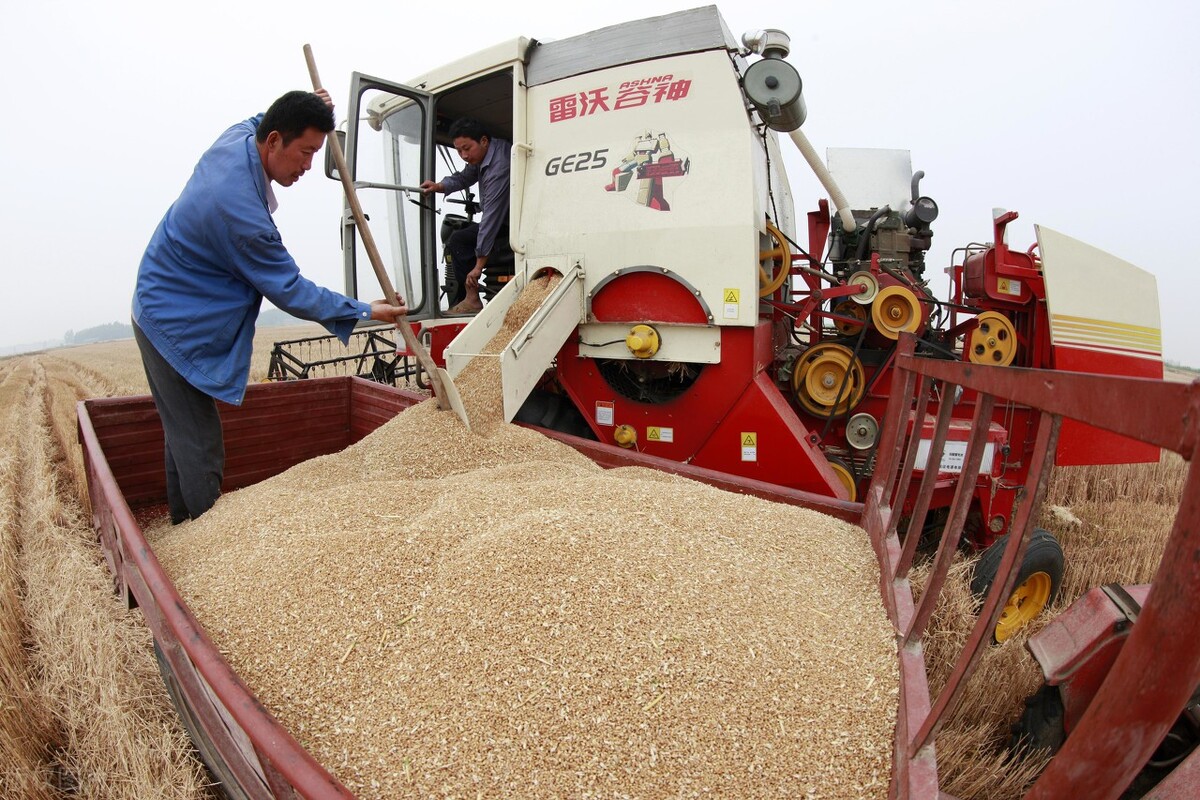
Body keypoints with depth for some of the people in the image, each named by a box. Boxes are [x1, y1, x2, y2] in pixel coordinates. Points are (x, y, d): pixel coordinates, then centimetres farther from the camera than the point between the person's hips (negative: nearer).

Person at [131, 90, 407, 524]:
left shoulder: (237, 137, -2)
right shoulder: (241, 211, -30)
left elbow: (256, 121, 25)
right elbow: (289, 290, -22)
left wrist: (308, 110, 6)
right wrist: (364, 312, -15)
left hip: (163, 312, 10)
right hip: (178, 325, -10)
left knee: (186, 432, 16)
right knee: (199, 443, -6)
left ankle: (185, 523, 27)